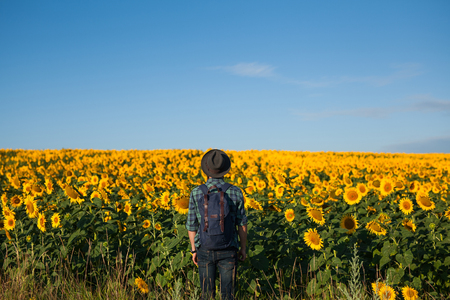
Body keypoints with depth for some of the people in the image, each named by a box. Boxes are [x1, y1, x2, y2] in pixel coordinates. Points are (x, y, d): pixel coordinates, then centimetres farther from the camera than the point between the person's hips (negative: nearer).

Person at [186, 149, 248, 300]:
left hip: (205, 250, 1)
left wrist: (194, 250, 9)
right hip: (228, 251, -1)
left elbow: (191, 225, -3)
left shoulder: (196, 193, -8)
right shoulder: (235, 192, -9)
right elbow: (242, 224, -3)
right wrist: (243, 248, 10)